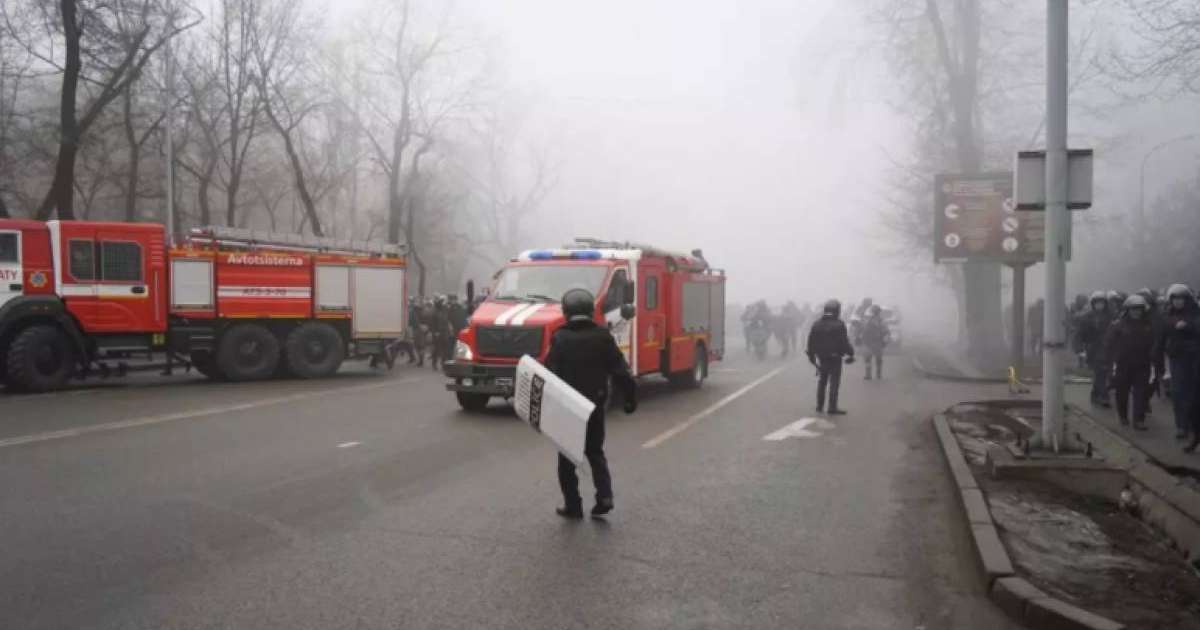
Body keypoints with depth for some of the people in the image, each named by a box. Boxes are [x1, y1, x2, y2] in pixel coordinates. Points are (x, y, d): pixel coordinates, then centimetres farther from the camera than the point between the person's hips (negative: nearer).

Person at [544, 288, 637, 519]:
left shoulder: (560, 338, -9)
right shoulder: (603, 336, -1)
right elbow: (621, 371, -2)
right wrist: (630, 397, 5)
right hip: (595, 406, 3)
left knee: (567, 457, 10)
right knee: (595, 452, 19)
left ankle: (573, 505, 11)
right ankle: (604, 496, 4)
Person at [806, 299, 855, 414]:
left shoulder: (817, 324, 5)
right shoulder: (839, 325, -11)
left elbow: (811, 341, 8)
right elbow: (845, 341, -13)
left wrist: (811, 355, 17)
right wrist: (850, 353, -4)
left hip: (821, 357, 5)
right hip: (835, 358, -5)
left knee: (822, 381, 17)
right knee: (834, 382, -2)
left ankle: (820, 406, 20)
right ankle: (832, 407, -5)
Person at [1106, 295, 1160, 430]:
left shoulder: (1148, 325, 2)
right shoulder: (1118, 325, -4)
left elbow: (1154, 345, 5)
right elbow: (1109, 343, -5)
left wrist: (1156, 363, 2)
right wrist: (1108, 361, -10)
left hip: (1142, 365, 1)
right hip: (1123, 365, -1)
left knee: (1140, 393, -4)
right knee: (1122, 392, 11)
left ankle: (1139, 420, -2)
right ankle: (1122, 416, 29)